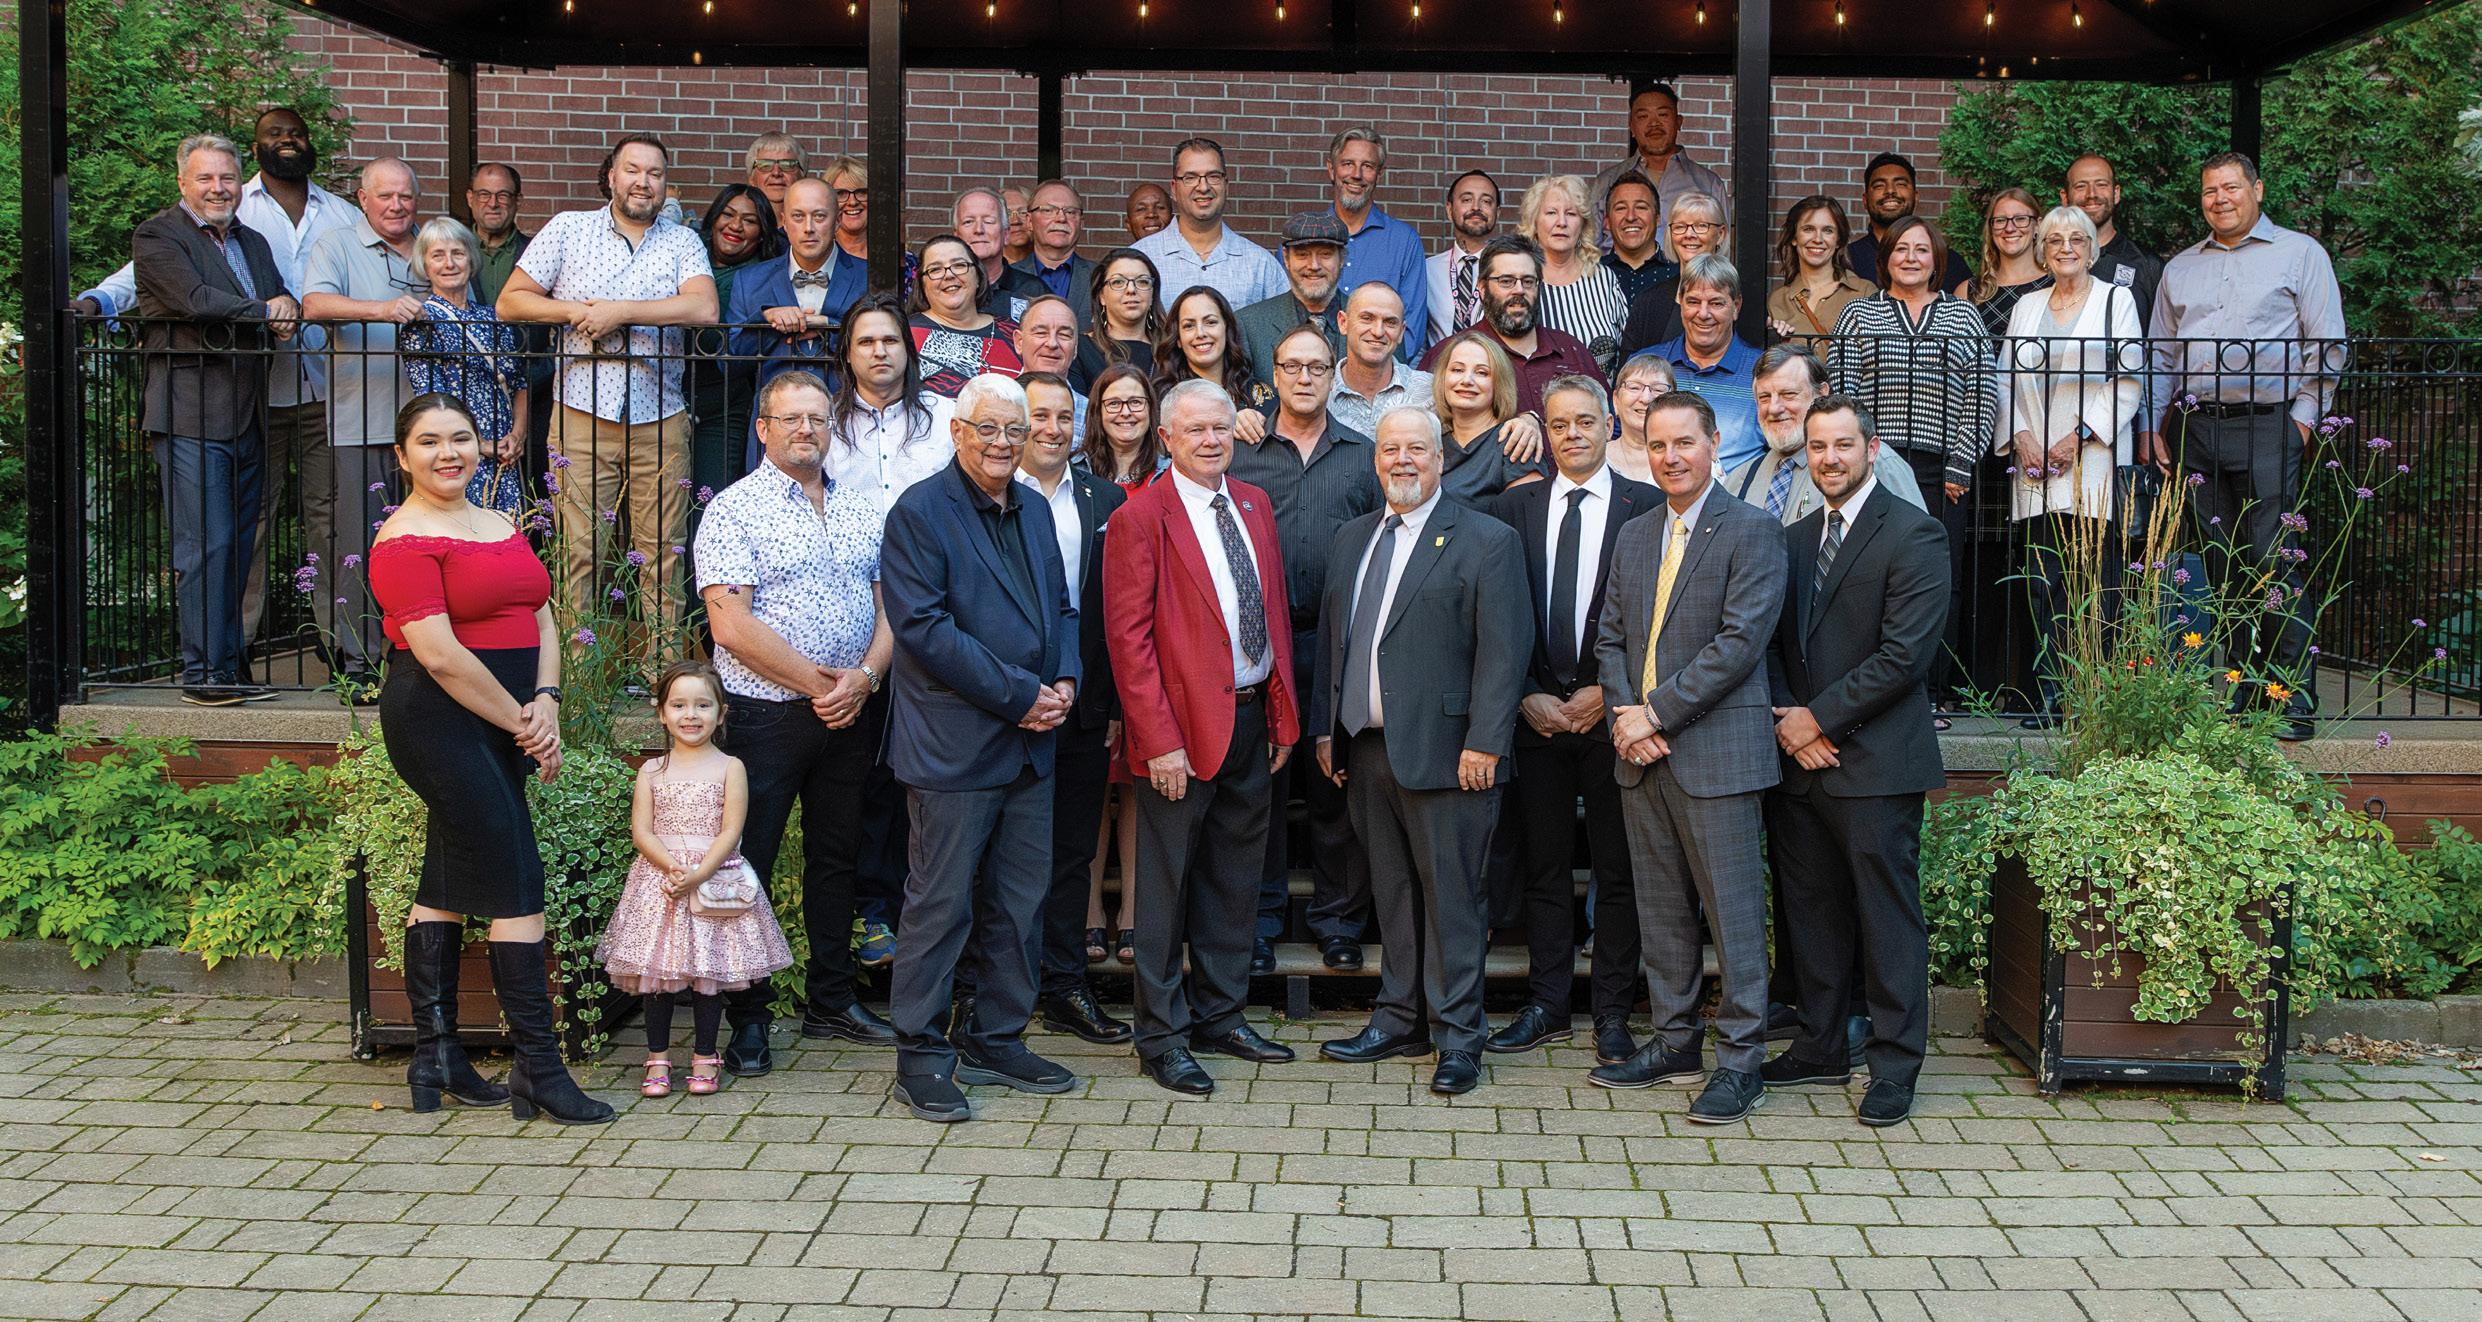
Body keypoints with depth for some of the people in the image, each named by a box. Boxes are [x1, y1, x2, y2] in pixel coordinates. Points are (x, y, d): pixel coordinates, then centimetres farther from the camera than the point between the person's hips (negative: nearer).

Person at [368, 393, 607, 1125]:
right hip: (441, 722, -8)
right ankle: (538, 1070, -2)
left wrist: (547, 702, -4)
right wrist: (522, 725, -12)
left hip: (498, 728, 8)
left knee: (447, 886, 13)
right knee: (518, 886, -9)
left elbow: (541, 620, 13)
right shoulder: (406, 540, -10)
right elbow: (441, 655, -17)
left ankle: (435, 1059, 21)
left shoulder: (502, 527, 17)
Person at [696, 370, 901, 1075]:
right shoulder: (734, 510, -6)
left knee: (838, 856, 14)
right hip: (765, 716, -5)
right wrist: (821, 684, -13)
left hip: (851, 716, 5)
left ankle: (831, 1000, 27)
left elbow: (889, 605, 8)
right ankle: (747, 1017, 12)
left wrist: (864, 678, -10)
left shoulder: (861, 506, 11)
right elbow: (731, 625, -15)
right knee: (747, 864, 0)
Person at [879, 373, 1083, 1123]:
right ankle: (921, 1057, 13)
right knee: (942, 904, 0)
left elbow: (1060, 607, 19)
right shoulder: (920, 512, -8)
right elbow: (925, 628, -17)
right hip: (954, 745, -7)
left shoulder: (1034, 510, 14)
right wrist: (1020, 695, -17)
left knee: (1020, 900, 13)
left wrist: (1066, 681, -2)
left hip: (1030, 743, 7)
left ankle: (996, 1039, 27)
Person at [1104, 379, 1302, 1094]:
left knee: (1235, 881, 15)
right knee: (1168, 886, 4)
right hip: (1185, 727, -6)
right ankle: (1162, 1037, 15)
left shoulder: (1255, 505, 11)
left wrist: (1283, 714, 8)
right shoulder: (1141, 517, -9)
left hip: (1253, 718, 7)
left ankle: (1221, 1016, 29)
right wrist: (1159, 741, -18)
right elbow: (1128, 635, -13)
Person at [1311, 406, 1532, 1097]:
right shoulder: (1350, 539, 15)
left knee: (1451, 896, 1)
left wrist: (1483, 744, -16)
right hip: (1366, 749, 6)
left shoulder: (1487, 541, -4)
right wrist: (1325, 727, 12)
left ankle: (1457, 1035, 11)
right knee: (1392, 893, 13)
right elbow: (1330, 638, 18)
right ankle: (1400, 1021, 24)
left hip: (1445, 751, -6)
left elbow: (1504, 650, -10)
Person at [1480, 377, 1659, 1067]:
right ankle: (1547, 1008, 19)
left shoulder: (1648, 507, 0)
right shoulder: (1512, 507, 8)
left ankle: (1613, 1013, 14)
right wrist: (1525, 697, -3)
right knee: (1545, 867, 9)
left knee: (1618, 870, 4)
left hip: (1613, 709, -2)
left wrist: (1609, 694, -8)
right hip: (1536, 711, 2)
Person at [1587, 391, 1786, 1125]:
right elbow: (1611, 637, 14)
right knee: (1661, 910, 13)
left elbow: (1739, 642, -15)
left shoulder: (1753, 532, -6)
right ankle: (1675, 1041, 25)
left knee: (1732, 909, -1)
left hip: (1716, 752, -6)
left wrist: (1657, 712, -15)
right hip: (1642, 755, 7)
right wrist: (1625, 715, -3)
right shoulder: (1634, 535, 15)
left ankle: (1740, 1057, 8)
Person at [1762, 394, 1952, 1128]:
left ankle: (1894, 1066, 10)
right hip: (1801, 761, 7)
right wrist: (1786, 720, -3)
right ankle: (1822, 1046, 24)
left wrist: (1818, 718, -12)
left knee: (1888, 916, 1)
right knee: (1813, 911, 12)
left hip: (1875, 762, -6)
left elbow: (1904, 655, -14)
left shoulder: (1913, 535, -7)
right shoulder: (1795, 540, 16)